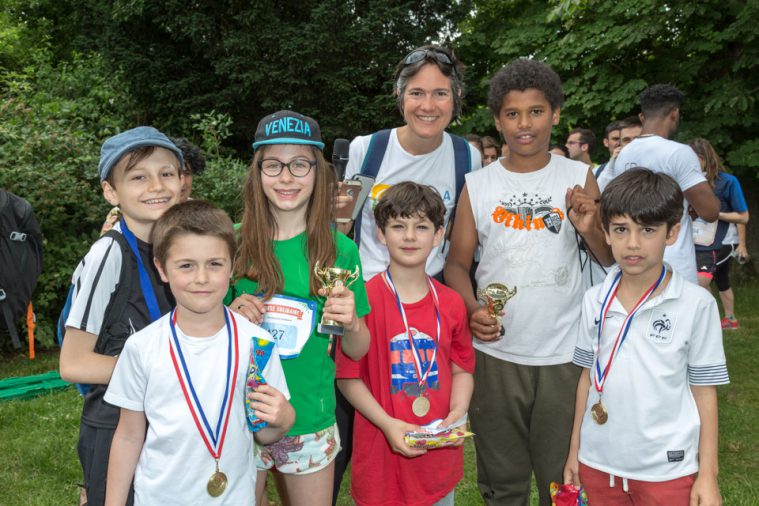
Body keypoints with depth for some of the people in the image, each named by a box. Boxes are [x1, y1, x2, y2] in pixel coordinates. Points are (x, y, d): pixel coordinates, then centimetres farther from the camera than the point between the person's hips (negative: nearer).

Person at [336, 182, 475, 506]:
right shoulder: (364, 300, -13)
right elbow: (347, 377, -9)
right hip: (381, 455, -3)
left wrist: (457, 414, -9)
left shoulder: (451, 304, -1)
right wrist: (388, 424, -18)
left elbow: (462, 370, 8)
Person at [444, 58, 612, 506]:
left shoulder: (579, 178, 1)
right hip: (494, 354, 1)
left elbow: (614, 260, 4)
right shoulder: (477, 185, 2)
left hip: (564, 355, 0)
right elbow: (457, 263, 4)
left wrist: (590, 230, -17)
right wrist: (471, 309, -15)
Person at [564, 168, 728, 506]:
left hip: (668, 469, -3)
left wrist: (708, 473, -4)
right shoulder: (594, 300, -1)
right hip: (599, 463, 3)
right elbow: (588, 377, 7)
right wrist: (575, 449, 9)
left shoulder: (696, 304, -11)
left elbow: (704, 391, -5)